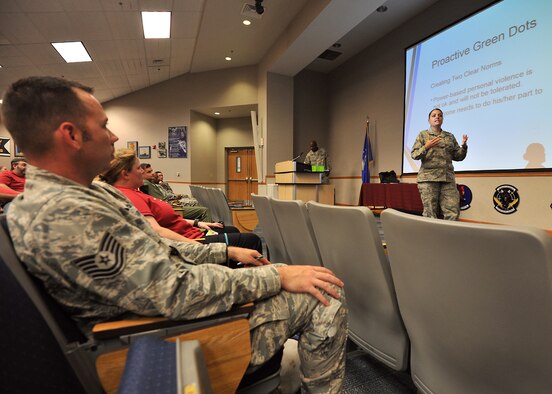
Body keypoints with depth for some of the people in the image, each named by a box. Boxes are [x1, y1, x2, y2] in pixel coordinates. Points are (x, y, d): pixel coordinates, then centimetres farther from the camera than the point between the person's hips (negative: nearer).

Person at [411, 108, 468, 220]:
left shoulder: (450, 136, 19)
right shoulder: (423, 135, 9)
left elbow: (458, 156, 16)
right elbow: (414, 155, 0)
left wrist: (464, 146, -1)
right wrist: (426, 147, -15)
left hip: (448, 178, 4)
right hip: (428, 177, -3)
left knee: (453, 212, -4)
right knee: (430, 213, -4)